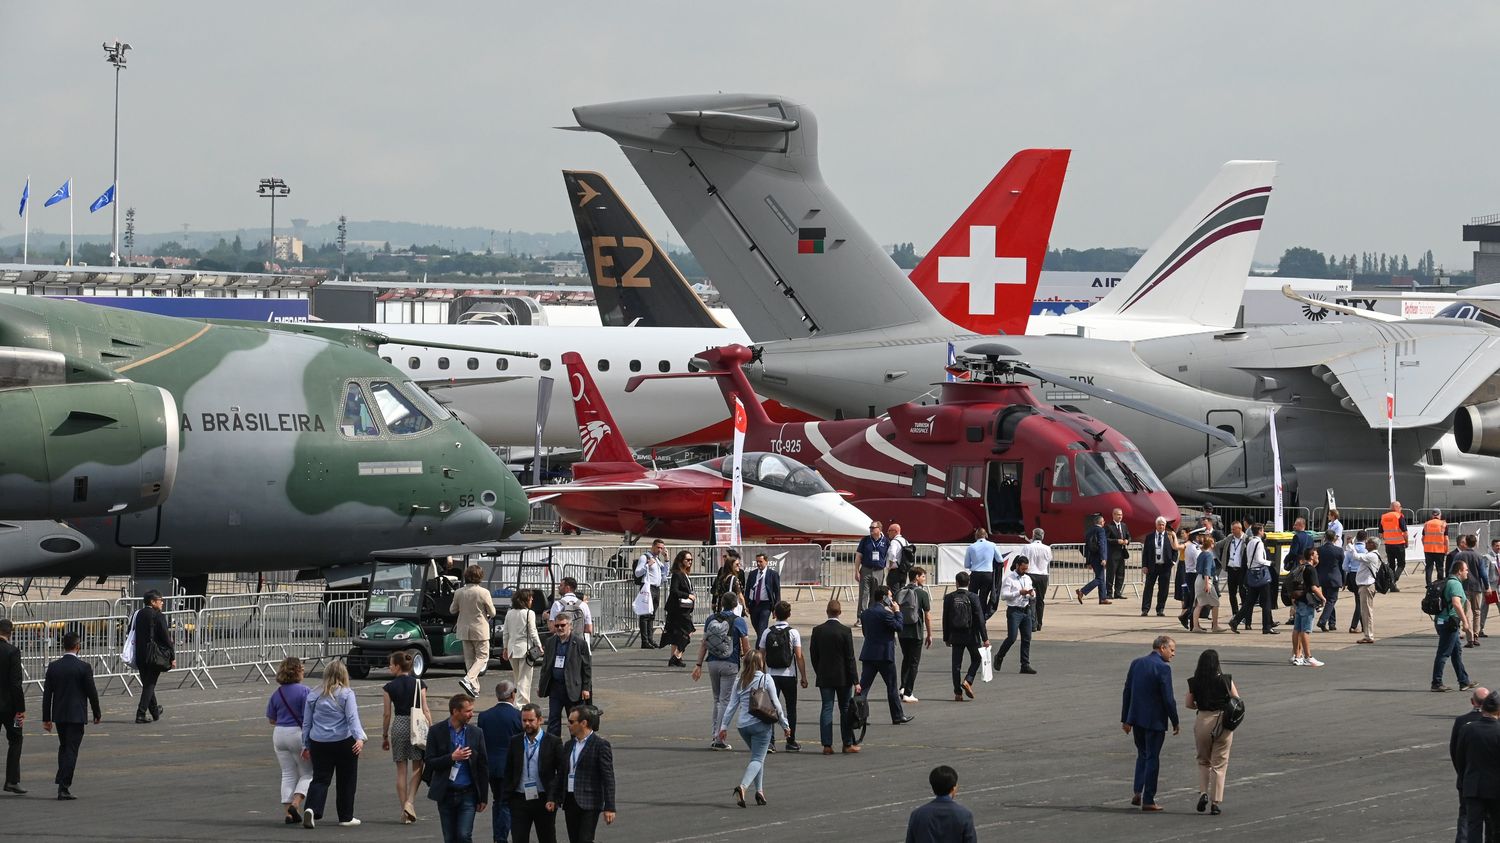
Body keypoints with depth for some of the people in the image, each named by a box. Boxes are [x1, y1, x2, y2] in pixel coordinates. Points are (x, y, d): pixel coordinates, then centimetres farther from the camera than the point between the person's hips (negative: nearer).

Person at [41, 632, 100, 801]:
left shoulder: (53, 667, 0)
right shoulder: (83, 667, -11)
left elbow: (47, 694, 2)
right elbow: (92, 692, -8)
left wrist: (46, 719, 8)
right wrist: (97, 714, 6)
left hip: (59, 715, 4)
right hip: (76, 715, -4)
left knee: (63, 747, 21)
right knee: (71, 749, -1)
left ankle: (62, 782, 21)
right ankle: (64, 788, -7)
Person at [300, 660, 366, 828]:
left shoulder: (314, 696, 7)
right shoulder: (346, 694, -5)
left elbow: (306, 723, 12)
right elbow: (352, 718, -17)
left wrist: (306, 745, 19)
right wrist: (359, 738, -25)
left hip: (318, 743, 3)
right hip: (343, 743, -3)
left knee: (320, 780, 4)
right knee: (346, 781, 11)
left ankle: (311, 809, -20)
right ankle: (346, 817, 18)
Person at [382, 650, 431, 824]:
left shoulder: (390, 687, -2)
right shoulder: (419, 684, -1)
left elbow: (387, 714, 1)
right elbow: (425, 710, -4)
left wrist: (384, 736, 10)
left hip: (398, 726, 0)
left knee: (401, 770, 7)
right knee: (417, 768, 9)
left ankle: (404, 810, 8)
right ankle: (410, 802, -9)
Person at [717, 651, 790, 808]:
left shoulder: (739, 682, 6)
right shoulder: (766, 680, -5)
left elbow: (732, 705, 6)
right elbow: (776, 704, -3)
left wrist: (724, 726, 11)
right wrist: (785, 724, 7)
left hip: (742, 725, 5)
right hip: (761, 724, -5)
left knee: (757, 756, 22)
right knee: (758, 759, -5)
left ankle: (760, 790, 16)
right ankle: (743, 786, -28)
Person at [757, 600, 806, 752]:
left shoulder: (767, 632, 1)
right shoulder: (793, 632, -5)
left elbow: (761, 656, 3)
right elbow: (799, 657, -9)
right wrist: (804, 677, -3)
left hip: (771, 675, 1)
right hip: (789, 676, -1)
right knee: (791, 708, 11)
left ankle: (769, 740, -10)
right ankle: (791, 741, 12)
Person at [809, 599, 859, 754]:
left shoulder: (817, 631, -2)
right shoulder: (845, 631, -11)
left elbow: (813, 655, 3)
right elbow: (850, 658, -10)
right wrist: (855, 681, -6)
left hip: (824, 677, 2)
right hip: (843, 677, -2)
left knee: (826, 709, 4)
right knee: (845, 710, 7)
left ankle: (827, 745, 0)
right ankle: (848, 744, 10)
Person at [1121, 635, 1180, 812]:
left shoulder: (1136, 663, 6)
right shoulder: (1163, 668, -14)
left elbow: (1127, 692, 9)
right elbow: (1168, 698, -16)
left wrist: (1125, 719, 14)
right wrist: (1175, 722, -5)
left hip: (1137, 719, 6)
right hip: (1155, 721, -6)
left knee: (1142, 755, 20)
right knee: (1152, 759, 3)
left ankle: (1137, 792, 11)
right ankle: (1148, 800, 5)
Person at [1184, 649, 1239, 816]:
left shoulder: (1194, 683, -5)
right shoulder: (1226, 680, -9)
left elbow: (1188, 704, 4)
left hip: (1203, 721, 1)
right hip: (1223, 721, -1)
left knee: (1203, 760, 21)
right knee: (1219, 764, 7)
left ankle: (1203, 793, 4)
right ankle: (1216, 802, 4)